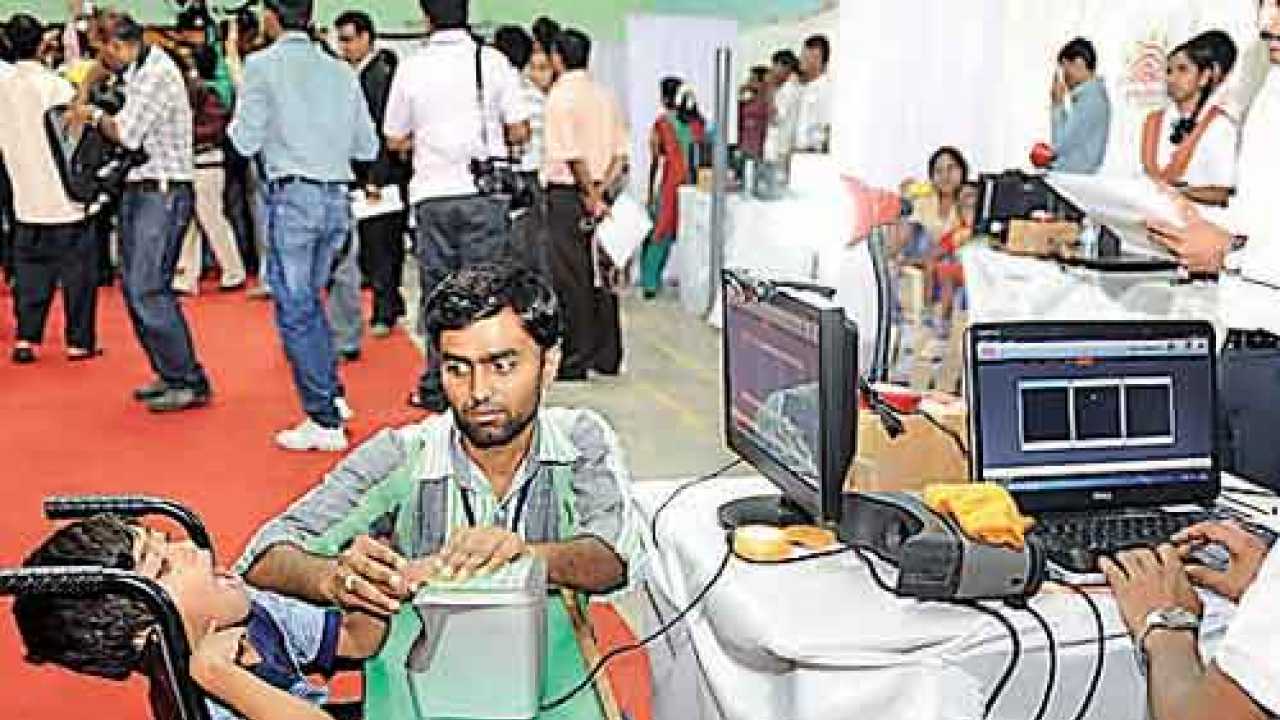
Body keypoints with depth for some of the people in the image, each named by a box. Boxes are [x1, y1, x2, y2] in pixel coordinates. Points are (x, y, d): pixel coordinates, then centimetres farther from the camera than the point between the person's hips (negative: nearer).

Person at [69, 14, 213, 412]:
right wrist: (82, 95, 17)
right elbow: (101, 66, 34)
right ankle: (169, 375, 15)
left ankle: (191, 383, -11)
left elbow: (126, 135, -18)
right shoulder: (134, 63, 11)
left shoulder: (158, 74, -17)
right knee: (135, 289, 9)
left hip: (164, 193, -10)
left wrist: (95, 114, 1)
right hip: (137, 189, 10)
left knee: (147, 290, -15)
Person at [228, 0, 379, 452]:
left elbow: (246, 143, -6)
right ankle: (332, 395, 22)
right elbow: (368, 148, 11)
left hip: (293, 195, -5)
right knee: (309, 299, 21)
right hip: (337, 197, 6)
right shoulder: (341, 71, 10)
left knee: (294, 308, 0)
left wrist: (236, 122, 14)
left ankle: (324, 422, 0)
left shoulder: (263, 64, -4)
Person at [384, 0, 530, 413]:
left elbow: (395, 140, 9)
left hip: (432, 196, 2)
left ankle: (436, 390, 13)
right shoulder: (492, 61, -3)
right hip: (483, 193, -1)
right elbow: (519, 131, -2)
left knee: (437, 294, 8)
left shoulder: (411, 69, 2)